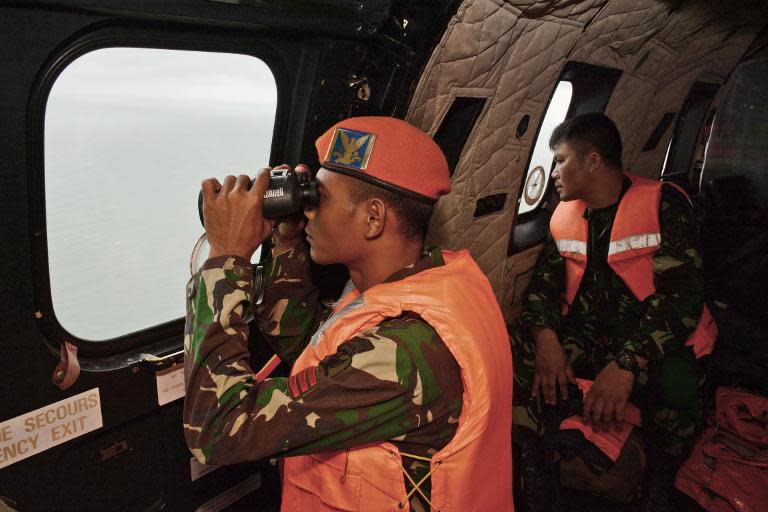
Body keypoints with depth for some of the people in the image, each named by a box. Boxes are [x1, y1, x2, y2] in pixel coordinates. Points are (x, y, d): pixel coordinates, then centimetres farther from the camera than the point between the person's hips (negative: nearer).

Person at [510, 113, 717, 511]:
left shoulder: (664, 205, -11)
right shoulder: (565, 216, 7)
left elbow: (681, 295, -19)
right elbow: (543, 282, 8)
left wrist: (627, 363, -31)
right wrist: (545, 336, -15)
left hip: (652, 343, -4)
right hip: (585, 338, 4)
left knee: (676, 383, -35)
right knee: (515, 352, -21)